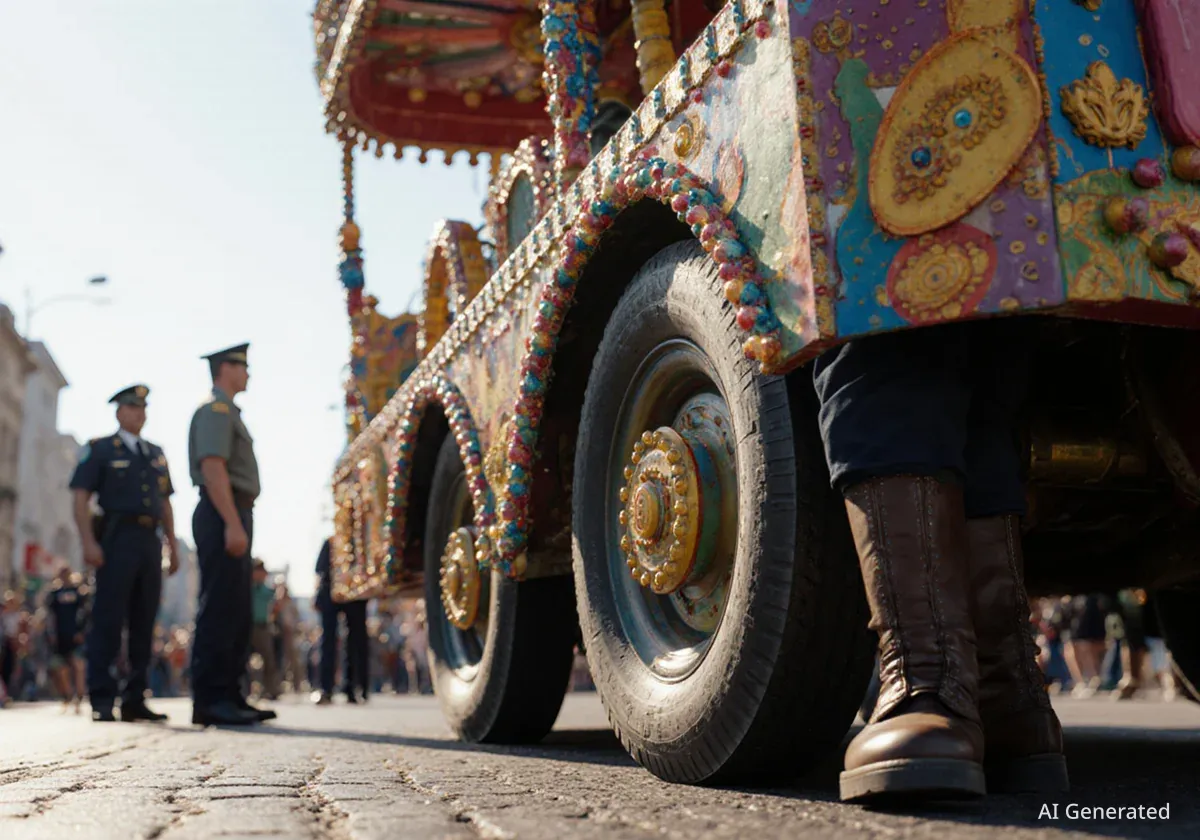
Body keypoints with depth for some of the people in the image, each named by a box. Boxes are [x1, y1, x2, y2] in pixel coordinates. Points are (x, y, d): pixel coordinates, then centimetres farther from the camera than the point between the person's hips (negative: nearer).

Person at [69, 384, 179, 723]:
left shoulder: (156, 454, 21)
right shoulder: (99, 449, 6)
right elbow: (81, 498, -3)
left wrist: (172, 546, 15)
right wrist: (89, 542, -14)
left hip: (151, 541, 5)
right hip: (117, 538, -5)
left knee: (143, 624, 5)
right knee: (108, 621, -7)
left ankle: (135, 699, 11)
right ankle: (101, 701, -3)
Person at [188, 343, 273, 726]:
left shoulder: (228, 412, 24)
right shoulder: (215, 409, -7)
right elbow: (212, 468, -19)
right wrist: (233, 524, -25)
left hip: (233, 518, 10)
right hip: (223, 518, -10)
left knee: (237, 612, 9)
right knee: (219, 609, -11)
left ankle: (229, 696, 13)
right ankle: (210, 701, -10)